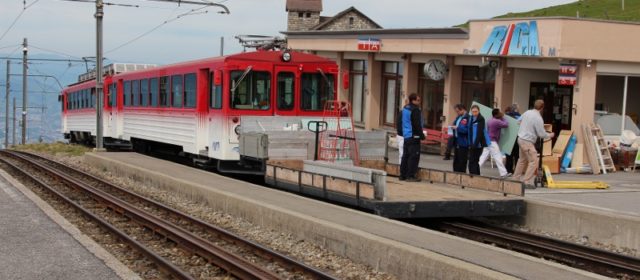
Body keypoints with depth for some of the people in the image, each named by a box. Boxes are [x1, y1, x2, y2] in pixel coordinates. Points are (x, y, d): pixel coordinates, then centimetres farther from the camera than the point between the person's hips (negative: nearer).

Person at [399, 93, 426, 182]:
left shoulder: (405, 109, 13)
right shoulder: (415, 110, -15)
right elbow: (417, 125, -18)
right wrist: (422, 135, -9)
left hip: (406, 136, 9)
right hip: (414, 136, -9)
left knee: (405, 155, 13)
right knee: (414, 156, -6)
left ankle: (403, 175, 16)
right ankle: (410, 176, -8)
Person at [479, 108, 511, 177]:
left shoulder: (490, 121, 14)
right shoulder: (497, 121, -17)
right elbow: (506, 124, -13)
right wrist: (502, 117, 0)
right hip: (492, 142, -10)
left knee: (483, 157, 11)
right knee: (498, 157, -6)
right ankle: (503, 173, -5)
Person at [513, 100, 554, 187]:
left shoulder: (527, 112, 4)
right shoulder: (538, 118, -19)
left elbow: (520, 121, 22)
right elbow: (542, 134, -15)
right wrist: (550, 135, 4)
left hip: (520, 138, 9)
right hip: (527, 142, -9)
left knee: (522, 160, 22)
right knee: (533, 161, -5)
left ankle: (515, 178, 29)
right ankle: (526, 182, -8)